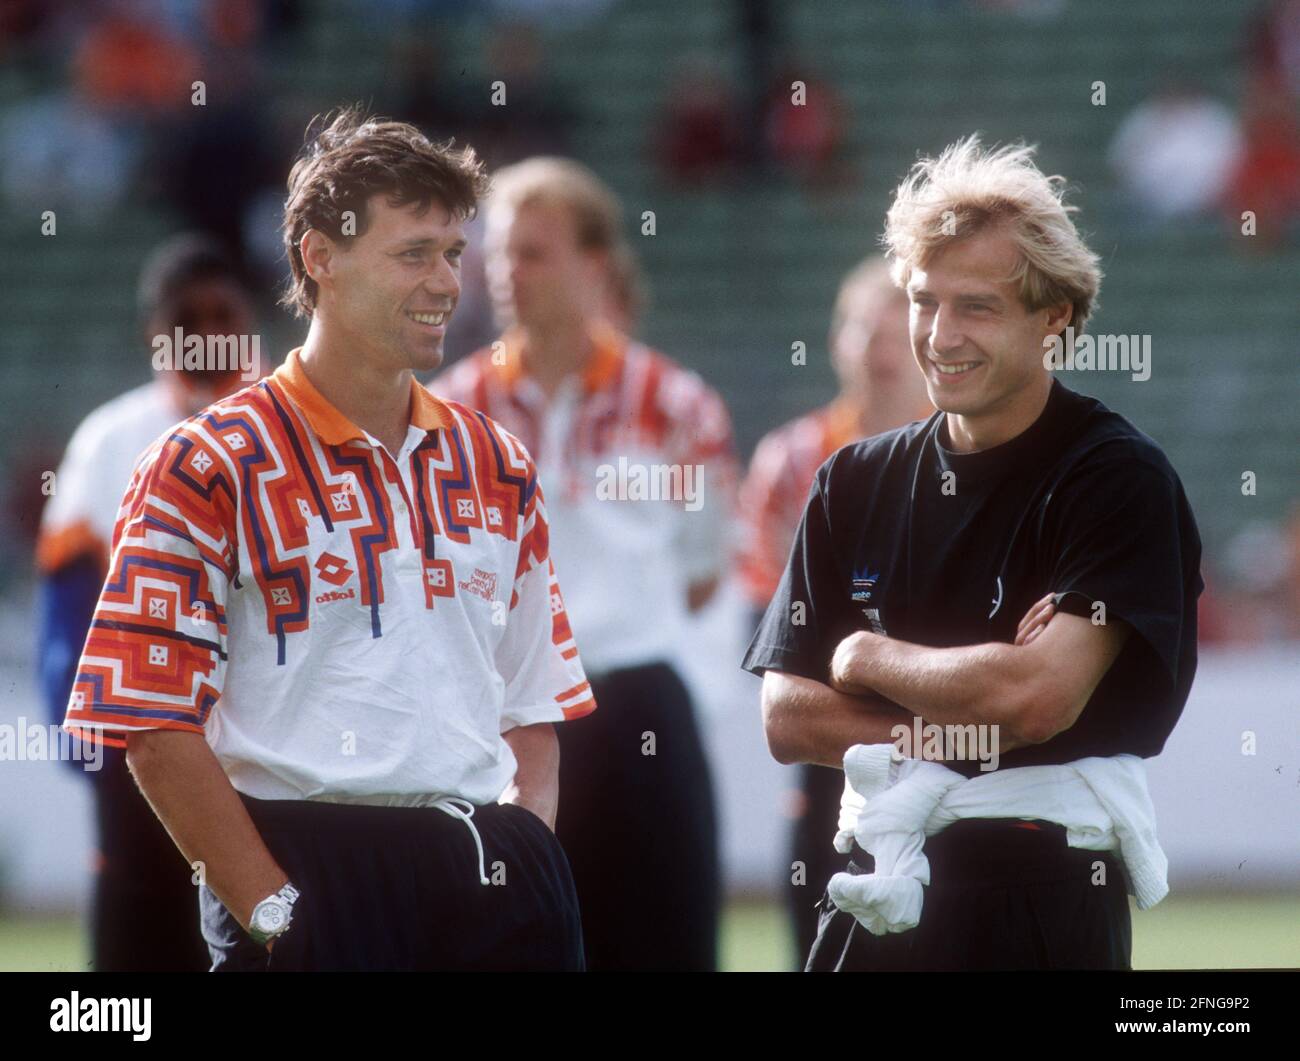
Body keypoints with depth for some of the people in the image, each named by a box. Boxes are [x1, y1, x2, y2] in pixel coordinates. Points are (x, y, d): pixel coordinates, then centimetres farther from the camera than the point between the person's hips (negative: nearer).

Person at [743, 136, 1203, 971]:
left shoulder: (1119, 479, -7)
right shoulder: (858, 484, 10)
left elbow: (1039, 697, -19)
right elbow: (787, 719, 6)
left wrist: (867, 657, -3)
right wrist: (963, 727, -9)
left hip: (1042, 906, -5)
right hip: (880, 894, 5)